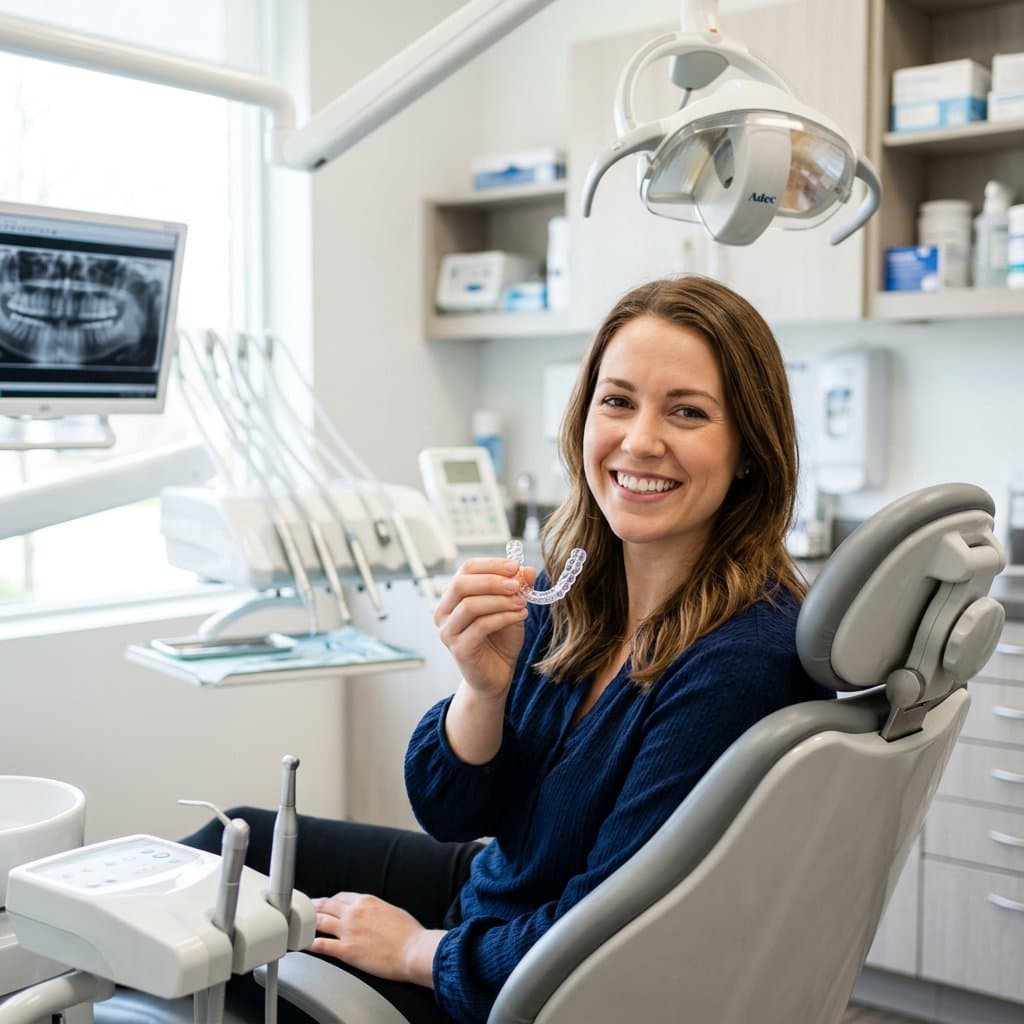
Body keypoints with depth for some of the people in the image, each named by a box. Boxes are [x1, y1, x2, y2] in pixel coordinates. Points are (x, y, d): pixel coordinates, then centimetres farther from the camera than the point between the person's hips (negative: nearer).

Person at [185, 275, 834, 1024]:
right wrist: (484, 688, -24)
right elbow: (449, 812, -4)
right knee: (235, 836, 18)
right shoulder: (572, 584, -9)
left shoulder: (740, 663, -32)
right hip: (493, 884, 6)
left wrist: (416, 950, -13)